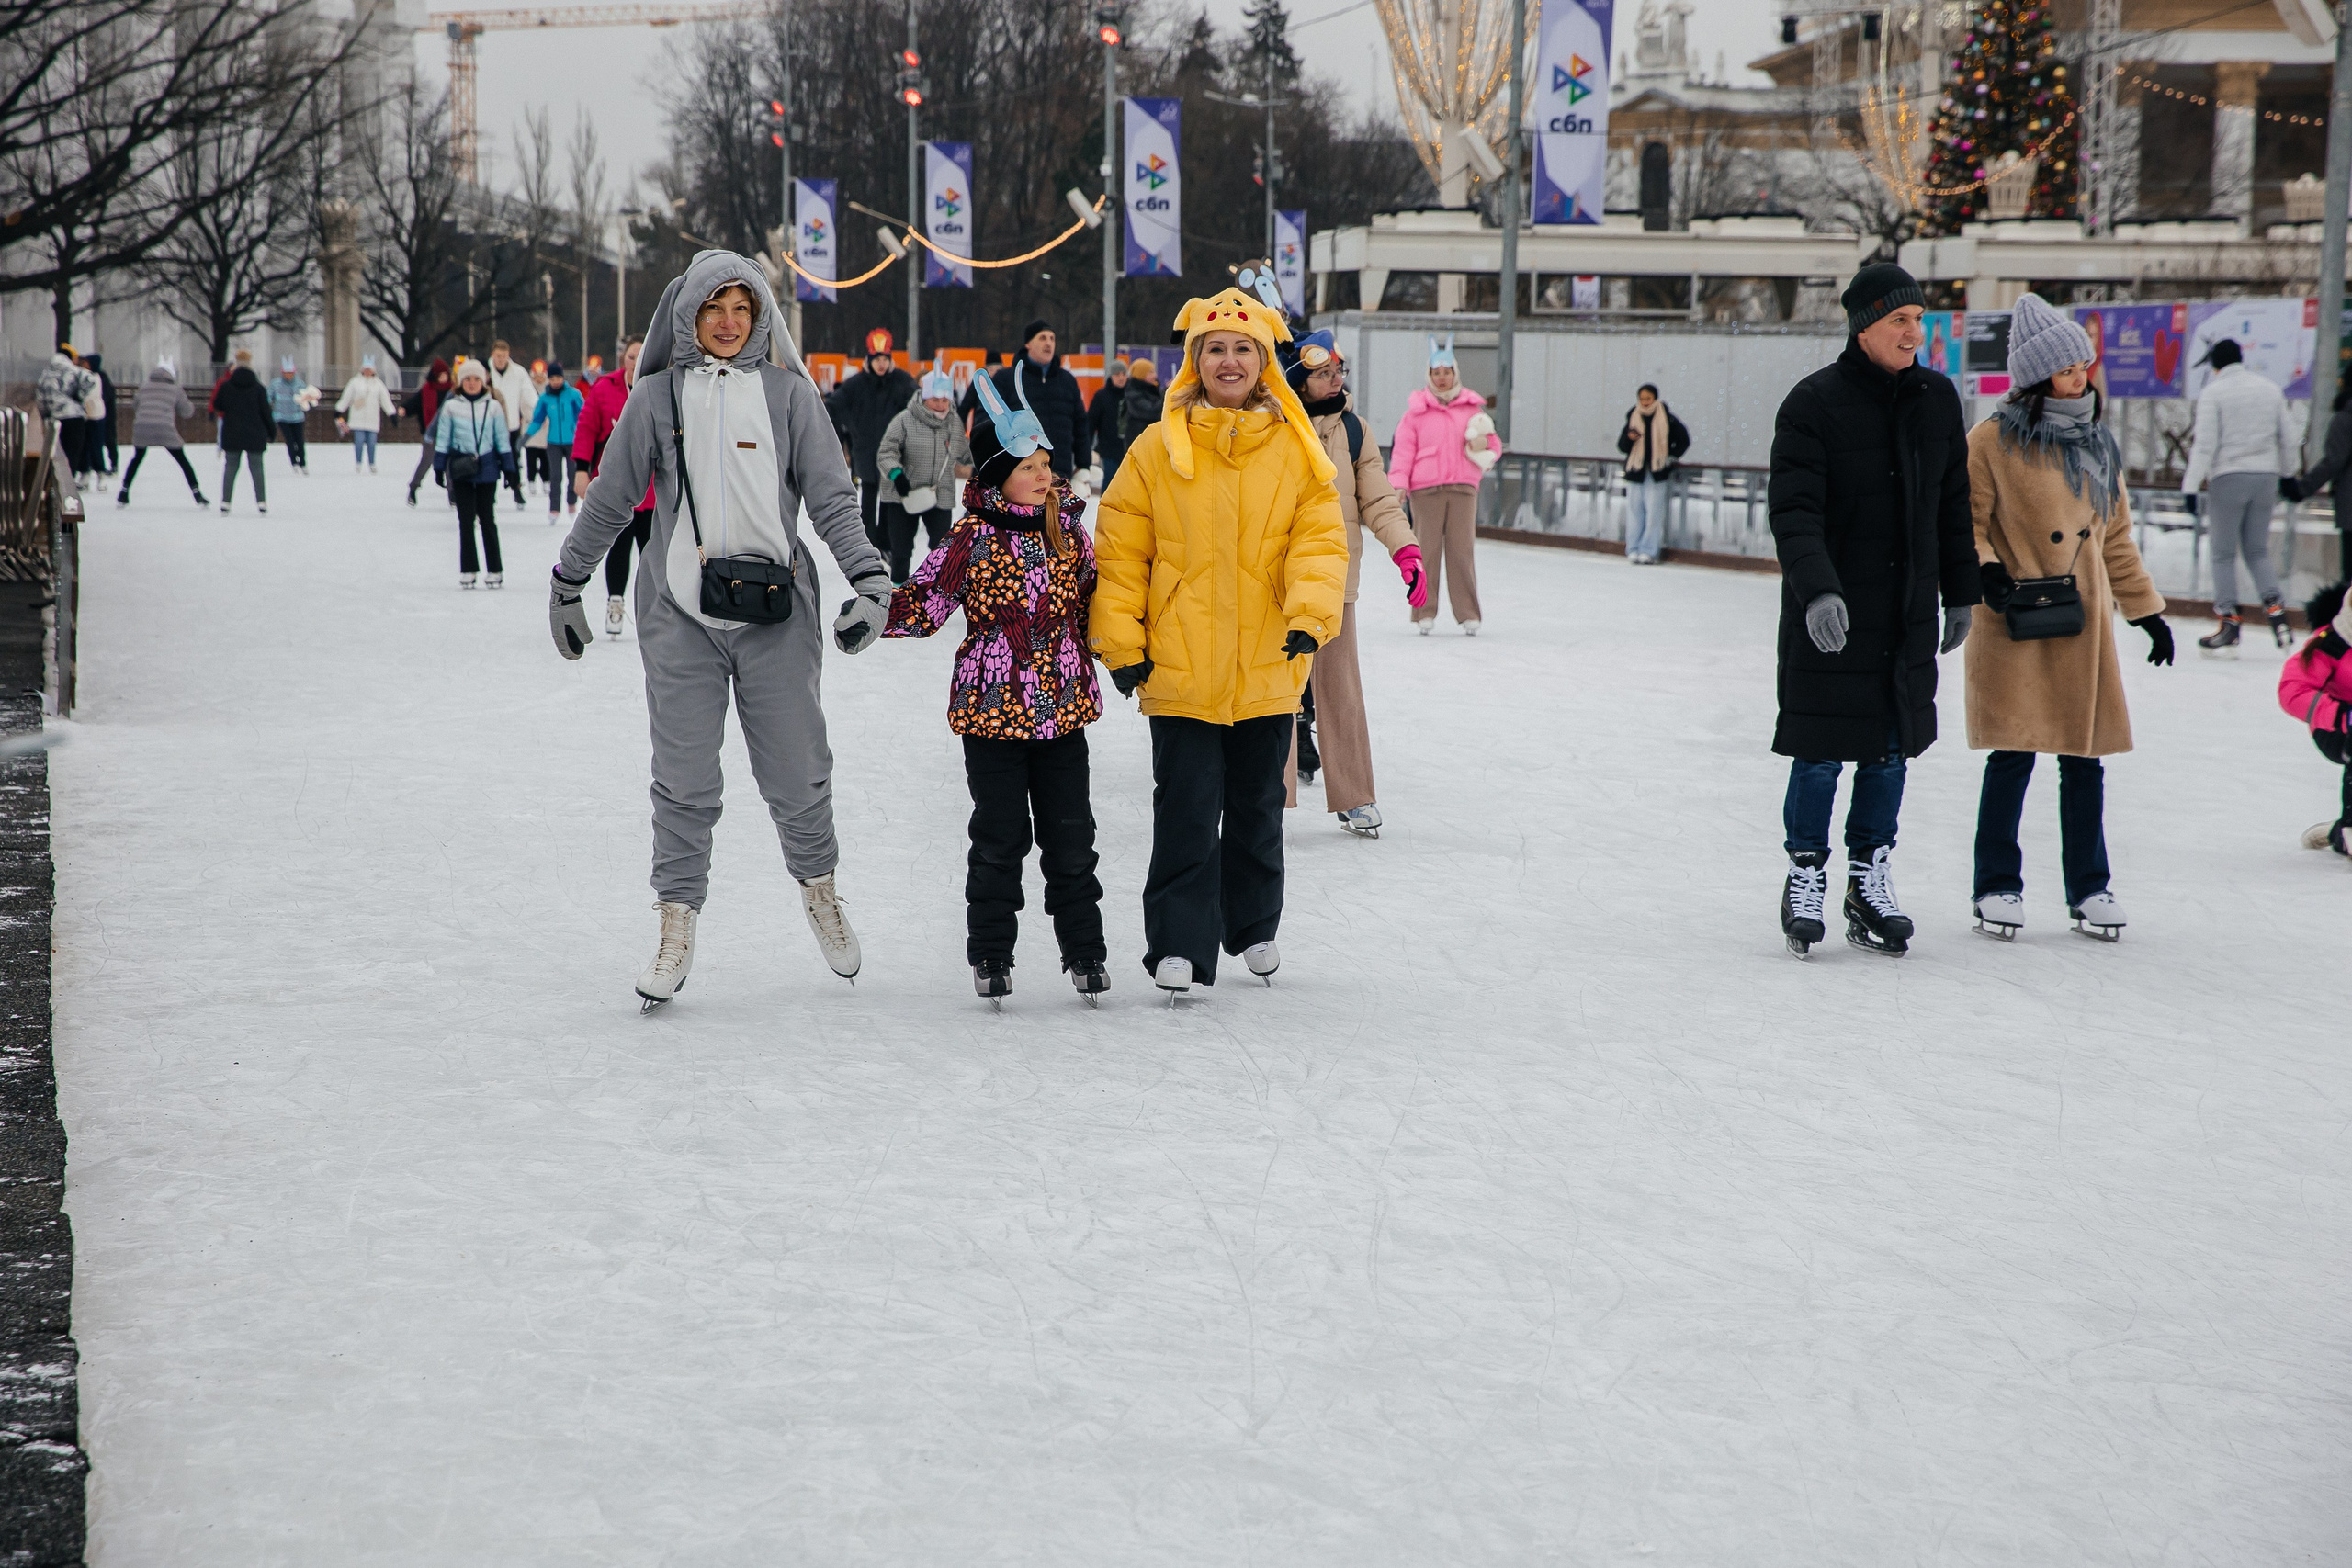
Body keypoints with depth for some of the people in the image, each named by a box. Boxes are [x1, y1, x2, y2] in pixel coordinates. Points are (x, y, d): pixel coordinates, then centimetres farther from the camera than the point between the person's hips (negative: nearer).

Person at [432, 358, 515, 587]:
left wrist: (508, 468, 6)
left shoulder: (493, 407, 3)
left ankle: (495, 570, 9)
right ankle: (468, 570, 9)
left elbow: (502, 439, 7)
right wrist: (439, 468, 3)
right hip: (461, 471, 0)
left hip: (487, 469, 0)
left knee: (487, 520, 3)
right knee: (466, 521, 3)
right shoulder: (451, 407, 3)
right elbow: (442, 440, 7)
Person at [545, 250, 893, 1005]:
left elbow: (831, 498, 3)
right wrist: (566, 584, 20)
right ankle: (677, 926, 9)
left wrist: (871, 578, -9)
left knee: (797, 773, 3)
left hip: (777, 614, 0)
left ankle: (819, 887, 28)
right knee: (684, 780, -1)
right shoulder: (657, 397, 7)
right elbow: (609, 501, 15)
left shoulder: (789, 393, 5)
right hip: (681, 614, 0)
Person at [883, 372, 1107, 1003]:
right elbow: (927, 600, -8)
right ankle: (990, 954, 15)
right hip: (992, 712, -3)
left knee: (1070, 838, 6)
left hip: (1063, 711, 3)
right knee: (1000, 839, 2)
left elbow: (1090, 606, 19)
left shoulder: (1070, 532, 6)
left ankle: (1084, 951, 17)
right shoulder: (973, 538, -7)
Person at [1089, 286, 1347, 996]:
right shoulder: (1157, 452, -3)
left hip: (1268, 668, 2)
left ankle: (1255, 927, 34)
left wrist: (1309, 613, -19)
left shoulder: (1298, 451, 2)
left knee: (1257, 806, 16)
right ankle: (1179, 944, 1)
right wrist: (1121, 642, -6)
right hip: (1181, 669, -2)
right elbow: (1121, 551, -1)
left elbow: (1320, 539, -2)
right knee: (1187, 811, -5)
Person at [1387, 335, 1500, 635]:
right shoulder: (1417, 410, 6)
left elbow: (1493, 445, 16)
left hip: (1463, 488, 1)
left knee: (1462, 550, -1)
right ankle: (1425, 613, 5)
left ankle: (1468, 615, 3)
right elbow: (1403, 449, 2)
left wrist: (1484, 445, -7)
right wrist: (1398, 483, -9)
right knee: (1426, 550, -1)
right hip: (1425, 490, -1)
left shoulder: (1472, 408, 11)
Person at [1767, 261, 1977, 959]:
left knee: (1892, 746, 9)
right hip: (1828, 614, -5)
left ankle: (1870, 881, 20)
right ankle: (1806, 876, 15)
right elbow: (1792, 510, -17)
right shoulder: (1814, 403, -11)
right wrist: (1817, 588, -30)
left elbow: (1953, 505, 16)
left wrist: (1961, 593, 16)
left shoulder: (1936, 399, 7)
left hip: (1909, 613, 5)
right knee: (1821, 751, -1)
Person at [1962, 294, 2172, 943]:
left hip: (2084, 623, 5)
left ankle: (2088, 887, 18)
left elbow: (2115, 535, 19)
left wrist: (2147, 608, 19)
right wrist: (1984, 568, -21)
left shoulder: (2096, 442, 12)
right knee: (2013, 756, -2)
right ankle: (1998, 885, 12)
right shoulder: (1993, 442, -5)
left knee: (2084, 756, 7)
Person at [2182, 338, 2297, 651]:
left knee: (2224, 554, 4)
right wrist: (2288, 476, 29)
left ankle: (2228, 621, 1)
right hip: (2266, 477, 5)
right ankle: (2275, 608, -4)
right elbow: (2287, 439, 15)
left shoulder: (2212, 393, -6)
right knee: (2258, 552, 14)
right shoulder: (2270, 390, 10)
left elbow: (2205, 444, -13)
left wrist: (2191, 486, -13)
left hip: (2228, 477, -5)